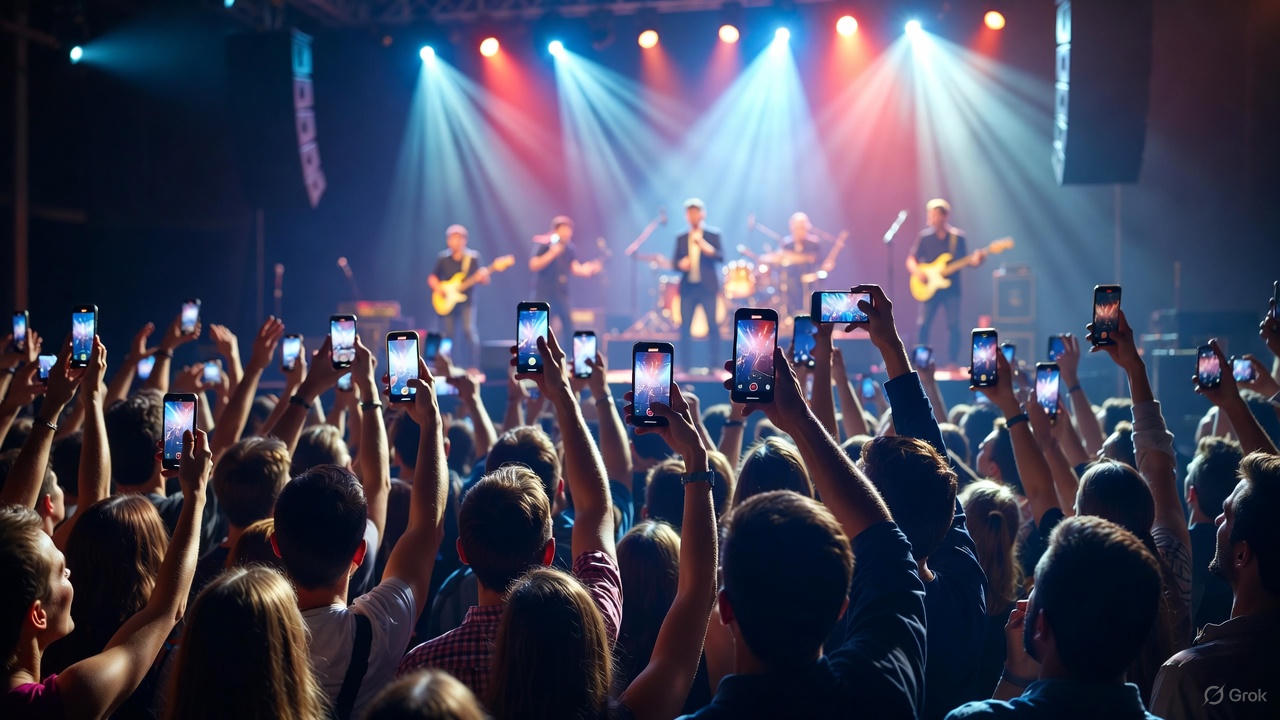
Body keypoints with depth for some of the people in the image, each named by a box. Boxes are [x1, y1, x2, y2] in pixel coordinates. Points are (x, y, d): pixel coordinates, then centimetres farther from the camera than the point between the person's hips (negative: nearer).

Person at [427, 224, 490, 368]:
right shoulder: (443, 259, 6)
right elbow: (432, 278, 15)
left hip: (466, 303, -2)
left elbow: (485, 281, 1)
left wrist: (482, 276, -22)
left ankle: (472, 367, -14)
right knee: (447, 334, 2)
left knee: (469, 330, -18)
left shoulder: (473, 258, 0)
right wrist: (437, 288, -5)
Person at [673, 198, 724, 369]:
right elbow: (674, 262, 12)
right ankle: (684, 364, 2)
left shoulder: (713, 235, 6)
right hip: (688, 287, 3)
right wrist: (681, 264, -11)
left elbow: (721, 257, -7)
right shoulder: (681, 238, 14)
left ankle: (714, 364, -4)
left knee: (712, 325, -8)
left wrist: (704, 246, -22)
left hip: (707, 286, -3)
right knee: (685, 325, -3)